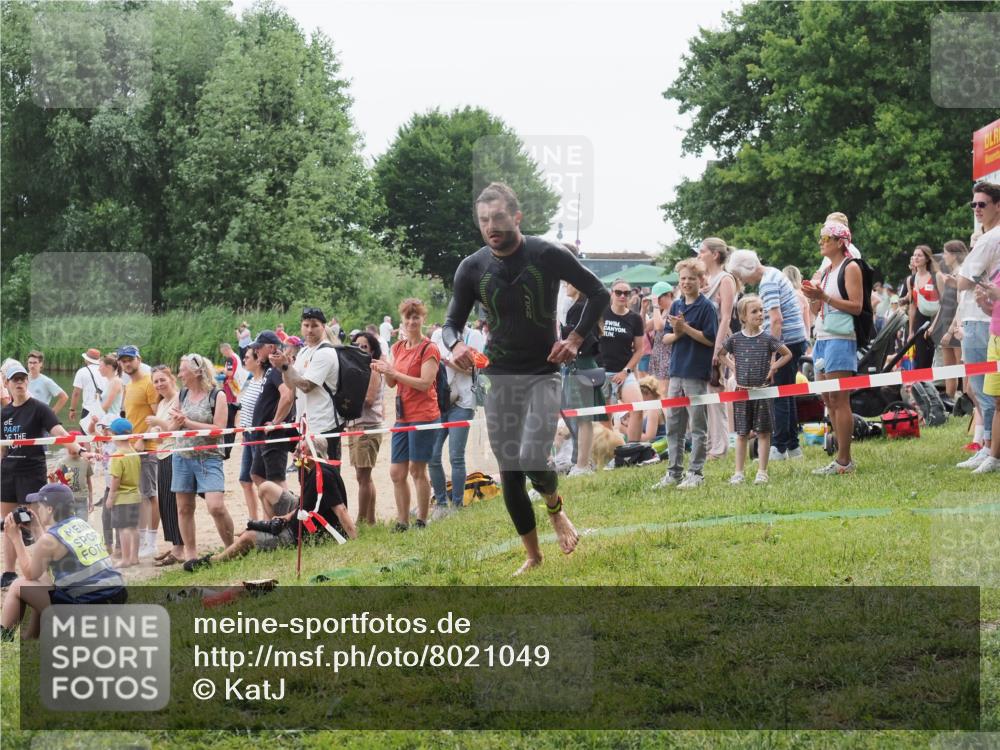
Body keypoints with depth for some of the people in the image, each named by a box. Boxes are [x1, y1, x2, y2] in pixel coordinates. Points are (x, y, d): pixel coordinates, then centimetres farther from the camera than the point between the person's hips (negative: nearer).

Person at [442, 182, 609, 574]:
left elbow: (598, 294, 1)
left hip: (543, 374, -3)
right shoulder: (472, 268, -3)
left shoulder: (548, 255, -10)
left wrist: (575, 339, -8)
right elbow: (452, 322, 5)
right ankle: (532, 555, 19)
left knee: (532, 458, -22)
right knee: (509, 472, 3)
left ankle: (555, 508, 12)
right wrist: (455, 345, -18)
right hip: (499, 377, 3)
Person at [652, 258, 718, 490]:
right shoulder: (676, 306, 11)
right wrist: (676, 334, -10)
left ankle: (695, 473, 5)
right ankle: (674, 472, 17)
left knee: (698, 426, 0)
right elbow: (665, 337, 11)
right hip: (677, 371, 6)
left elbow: (711, 339, -12)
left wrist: (685, 328, -17)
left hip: (697, 374, -6)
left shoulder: (706, 306, -6)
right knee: (673, 425, 9)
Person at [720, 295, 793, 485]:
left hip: (762, 391, -1)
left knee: (763, 433, 2)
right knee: (741, 433, 7)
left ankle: (762, 472, 7)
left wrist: (773, 368, -3)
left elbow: (787, 354, 7)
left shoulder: (767, 339, -4)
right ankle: (738, 472, 11)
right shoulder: (735, 339, -2)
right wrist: (733, 367, 4)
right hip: (741, 391, 1)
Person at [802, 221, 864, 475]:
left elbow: (856, 306, -12)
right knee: (828, 400, 7)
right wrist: (813, 298, 2)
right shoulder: (826, 271, 20)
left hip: (840, 339, -9)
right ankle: (842, 458, 11)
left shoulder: (850, 268, -4)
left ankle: (843, 460, -11)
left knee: (839, 399, -11)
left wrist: (824, 297, -18)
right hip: (822, 338, 9)